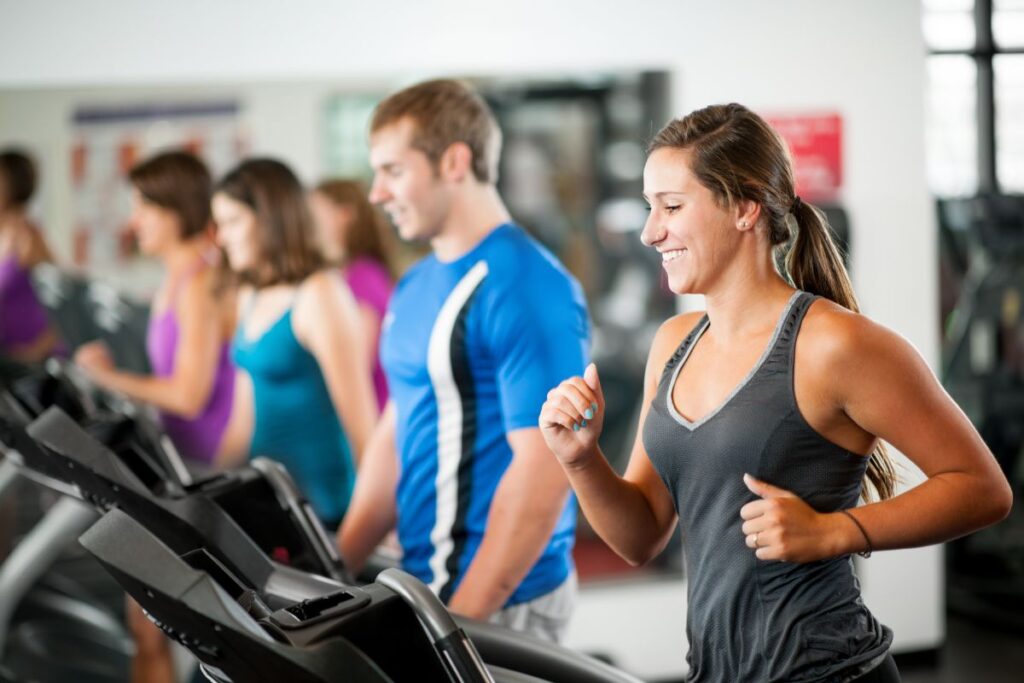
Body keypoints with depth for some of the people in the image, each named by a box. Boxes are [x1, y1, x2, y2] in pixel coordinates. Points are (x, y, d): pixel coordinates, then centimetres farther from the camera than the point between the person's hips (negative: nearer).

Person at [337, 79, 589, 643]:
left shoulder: (525, 289, -16)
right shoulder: (416, 287, 12)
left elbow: (544, 467, -20)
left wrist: (464, 618, -21)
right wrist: (339, 564, 13)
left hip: (499, 599, -8)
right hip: (424, 581, 8)